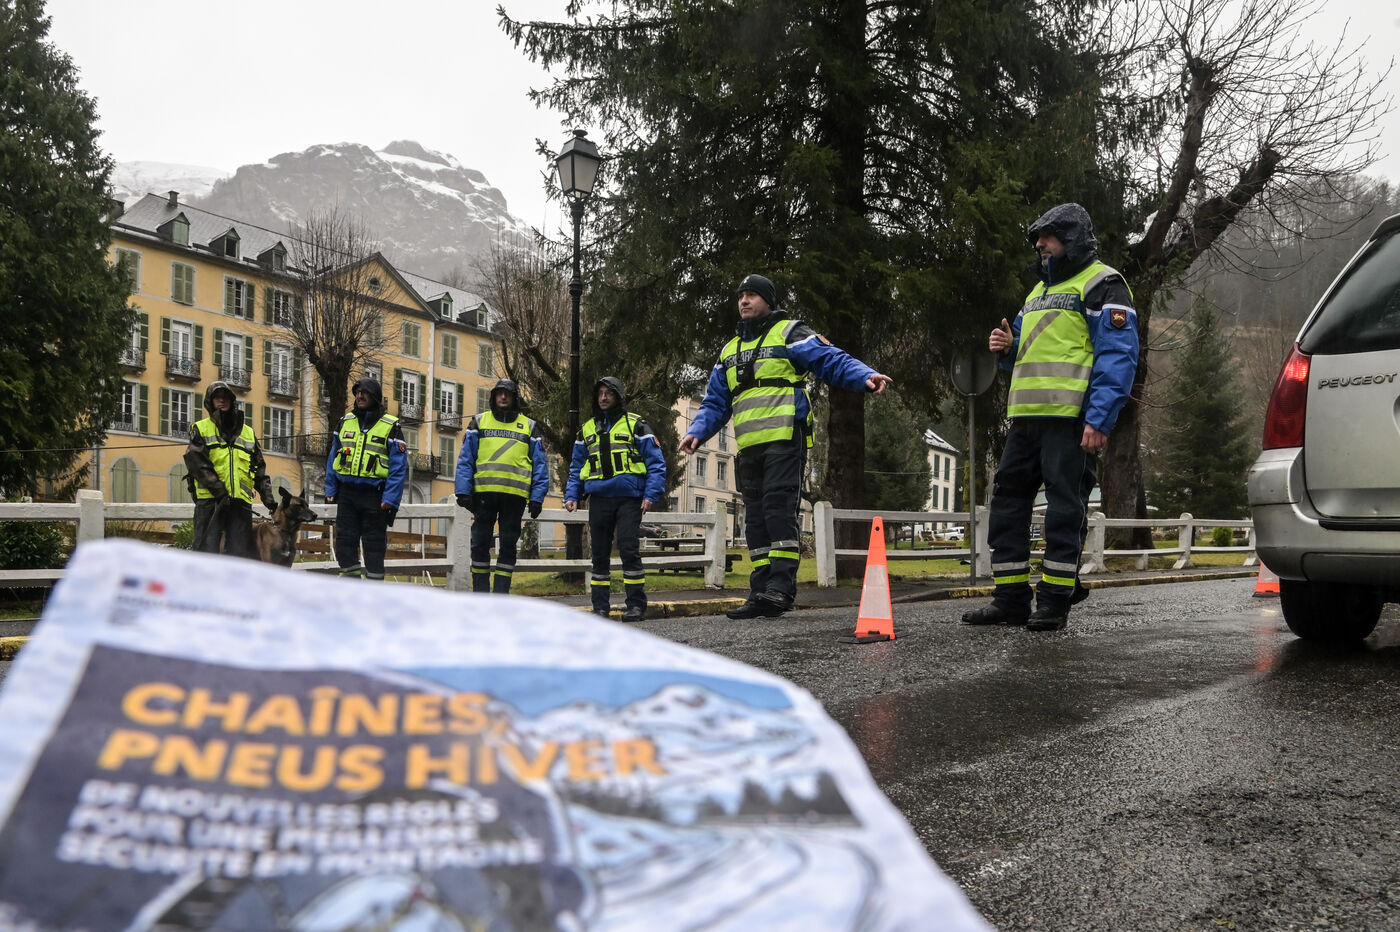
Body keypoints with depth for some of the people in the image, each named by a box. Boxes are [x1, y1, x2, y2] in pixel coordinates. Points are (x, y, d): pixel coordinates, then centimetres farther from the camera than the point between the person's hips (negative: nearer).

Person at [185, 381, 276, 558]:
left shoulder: (248, 432, 21)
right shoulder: (201, 429, 10)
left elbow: (260, 471, 20)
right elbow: (196, 462, -5)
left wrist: (268, 498, 8)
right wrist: (218, 490, -16)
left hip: (240, 503, 3)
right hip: (210, 500, -3)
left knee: (240, 553, 0)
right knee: (207, 551, -5)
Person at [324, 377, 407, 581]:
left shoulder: (390, 426, -2)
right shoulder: (345, 422, 12)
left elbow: (399, 466, -7)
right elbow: (333, 458, 17)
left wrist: (390, 499, -15)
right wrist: (331, 491, 10)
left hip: (374, 495, -4)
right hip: (346, 493, 4)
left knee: (374, 545, 1)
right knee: (345, 541, 5)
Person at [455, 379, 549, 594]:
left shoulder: (529, 427, 12)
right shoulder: (479, 422, 12)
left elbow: (539, 465, 9)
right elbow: (465, 460, 6)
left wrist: (537, 497, -1)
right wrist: (463, 491, -4)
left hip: (515, 495, 0)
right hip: (483, 493, 0)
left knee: (508, 545, 4)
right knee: (480, 544, 3)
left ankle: (501, 593, 10)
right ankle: (480, 591, 13)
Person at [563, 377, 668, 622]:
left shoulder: (635, 425, 4)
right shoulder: (587, 429, 17)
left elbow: (655, 462, 0)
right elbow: (576, 468, 21)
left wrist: (651, 494, -11)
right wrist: (571, 496, 8)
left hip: (629, 499, -4)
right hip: (599, 499, 4)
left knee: (629, 550, -11)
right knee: (599, 554, 6)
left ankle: (636, 604, -4)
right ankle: (600, 607, 11)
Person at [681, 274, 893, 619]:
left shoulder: (789, 334, 4)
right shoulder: (730, 351, 24)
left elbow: (833, 361, -7)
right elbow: (715, 402, 23)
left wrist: (866, 376, -26)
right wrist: (697, 432, 6)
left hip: (785, 441, -7)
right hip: (749, 448, 7)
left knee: (779, 510, -15)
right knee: (756, 517, 7)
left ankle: (780, 587, -15)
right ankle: (761, 593, 10)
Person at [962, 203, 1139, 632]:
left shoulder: (1102, 285, -1)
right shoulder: (1039, 290, 26)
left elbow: (1118, 356, -10)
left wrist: (1099, 419, -20)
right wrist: (1008, 348, 7)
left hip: (1070, 416, -8)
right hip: (1026, 415, 9)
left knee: (1064, 507, -4)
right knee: (1007, 500, 7)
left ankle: (1054, 602, 2)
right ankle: (1011, 599, 13)